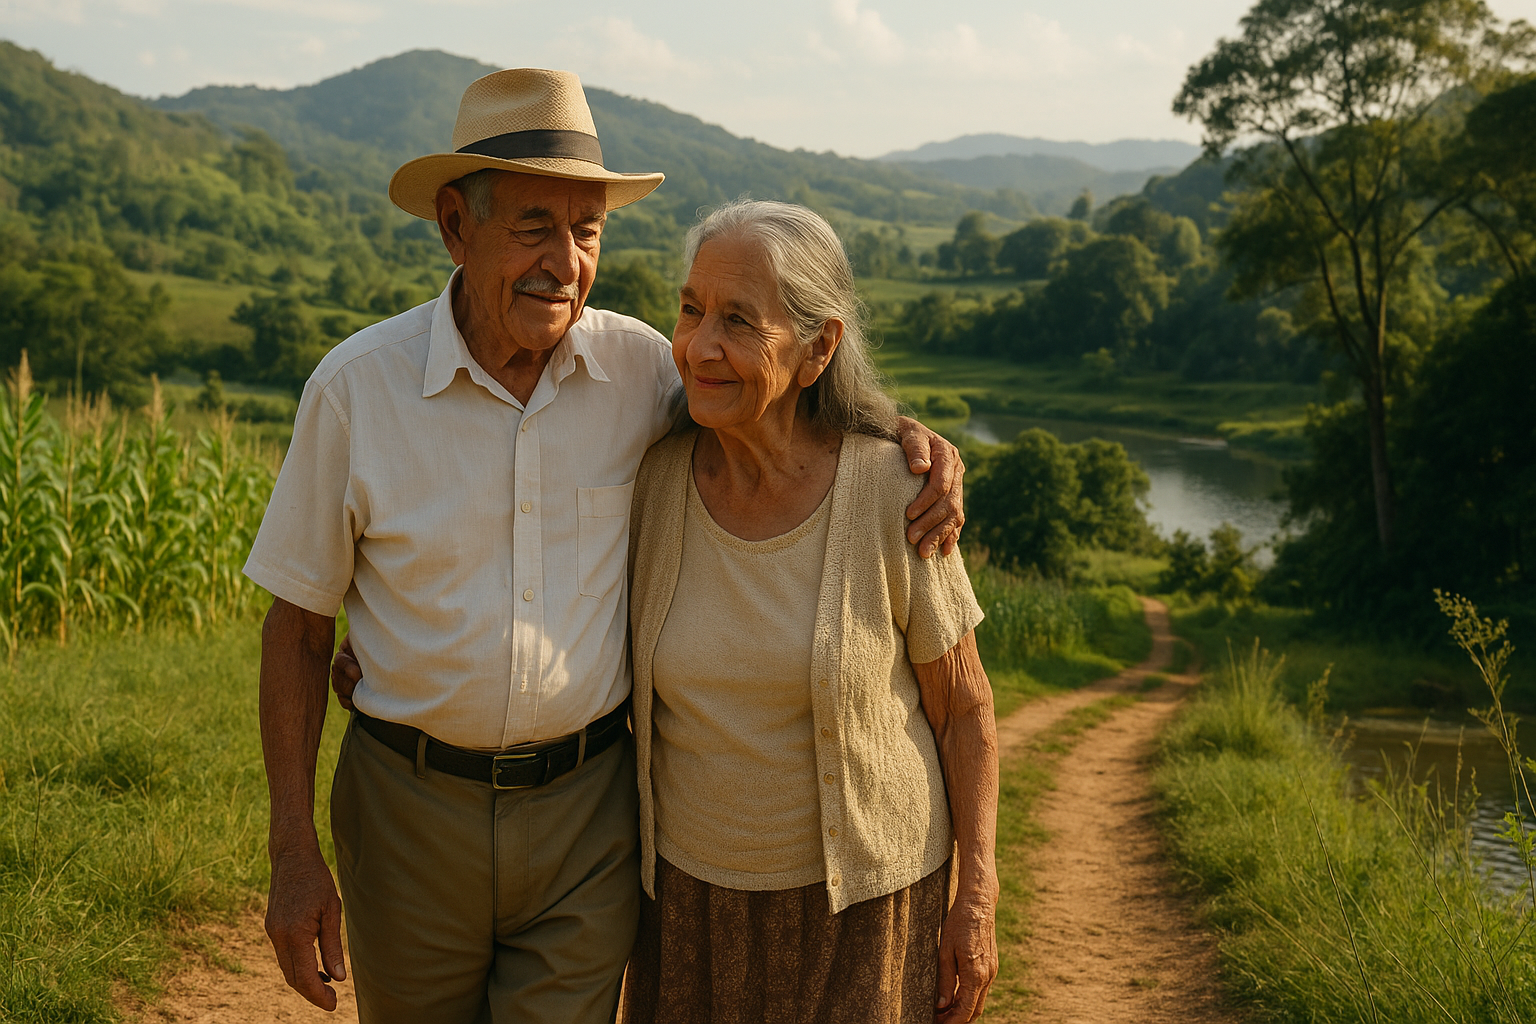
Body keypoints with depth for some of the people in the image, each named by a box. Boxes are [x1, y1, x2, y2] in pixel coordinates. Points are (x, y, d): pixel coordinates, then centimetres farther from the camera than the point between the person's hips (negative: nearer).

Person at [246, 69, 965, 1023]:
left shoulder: (640, 366, -7)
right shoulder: (355, 386, -10)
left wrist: (914, 440, -11)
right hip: (411, 806, 0)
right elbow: (298, 626, -3)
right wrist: (294, 854, -5)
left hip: (586, 810, 0)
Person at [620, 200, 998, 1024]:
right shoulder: (657, 479, -11)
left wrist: (977, 900, -7)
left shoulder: (893, 495, -19)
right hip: (695, 885, 3)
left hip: (861, 891, -3)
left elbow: (964, 706, -8)